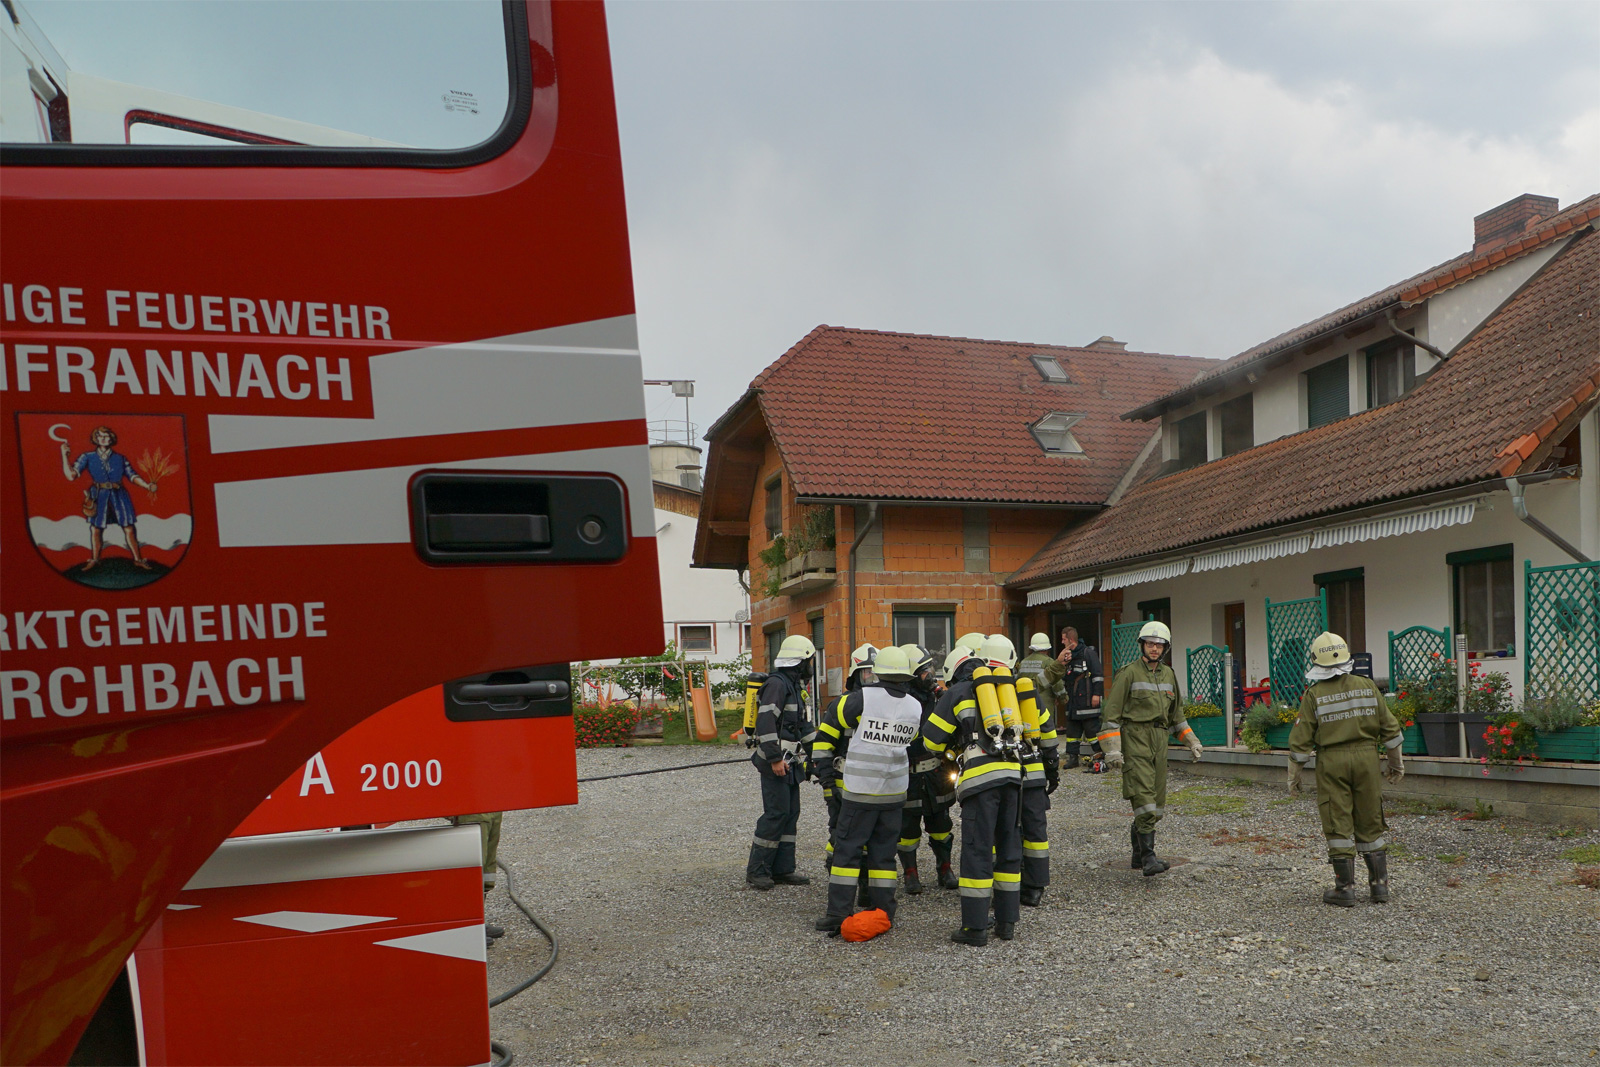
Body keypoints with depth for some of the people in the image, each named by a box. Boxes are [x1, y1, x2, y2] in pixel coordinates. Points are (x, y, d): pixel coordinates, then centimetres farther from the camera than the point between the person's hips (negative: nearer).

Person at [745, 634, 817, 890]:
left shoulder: (794, 685, 18)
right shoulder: (777, 683, -14)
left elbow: (803, 724, 26)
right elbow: (765, 723, -22)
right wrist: (775, 758, -24)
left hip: (789, 762, 10)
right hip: (775, 762, -10)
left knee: (791, 814, 9)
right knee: (776, 813, -9)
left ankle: (782, 869, 15)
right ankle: (756, 870, -1)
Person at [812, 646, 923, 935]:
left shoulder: (863, 698, -10)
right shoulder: (916, 707, 3)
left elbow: (830, 724, -1)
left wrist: (824, 763, 8)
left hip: (860, 791, -4)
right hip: (895, 792, 4)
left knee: (847, 849, 2)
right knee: (883, 851, 13)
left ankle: (837, 915, 1)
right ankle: (884, 913, 14)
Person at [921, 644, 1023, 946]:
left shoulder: (957, 693, 6)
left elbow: (931, 739, 8)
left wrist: (956, 747, 28)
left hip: (980, 776, -5)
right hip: (1012, 773, 5)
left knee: (977, 850, -2)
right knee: (1009, 847, 14)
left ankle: (975, 928, 1)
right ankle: (1007, 921, 19)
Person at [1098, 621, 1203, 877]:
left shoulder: (1168, 675, 15)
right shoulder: (1129, 673, -5)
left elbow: (1176, 713, 27)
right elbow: (1111, 712, -7)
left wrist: (1192, 741, 23)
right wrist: (1112, 749, -14)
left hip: (1159, 740, 6)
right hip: (1135, 738, -6)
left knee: (1156, 804, 7)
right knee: (1144, 798, -15)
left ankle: (1137, 855, 20)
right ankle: (1148, 858, -14)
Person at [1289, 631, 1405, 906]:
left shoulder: (1314, 695, -7)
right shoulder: (1367, 686, 2)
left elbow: (1301, 740, -5)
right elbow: (1390, 728, 7)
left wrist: (1294, 774, 4)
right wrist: (1396, 761, 20)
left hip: (1332, 762, -3)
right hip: (1366, 758, 3)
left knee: (1338, 825, 3)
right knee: (1371, 824, 12)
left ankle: (1345, 888, 7)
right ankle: (1379, 884, 17)